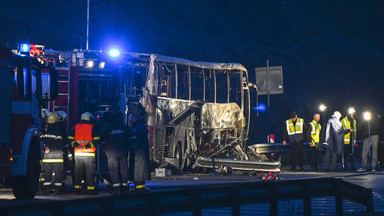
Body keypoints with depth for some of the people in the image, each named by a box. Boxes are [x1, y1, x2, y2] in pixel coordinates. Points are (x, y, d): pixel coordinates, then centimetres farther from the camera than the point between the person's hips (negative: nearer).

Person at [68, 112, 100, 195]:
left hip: (78, 153, 4)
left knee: (78, 172, 11)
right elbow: (96, 140, -10)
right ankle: (90, 189, 0)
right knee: (89, 172, 1)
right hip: (89, 154, -3)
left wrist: (76, 144, -1)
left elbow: (70, 139, 6)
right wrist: (88, 145, -10)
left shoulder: (75, 127, 9)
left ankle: (77, 189, 12)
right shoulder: (92, 128, -2)